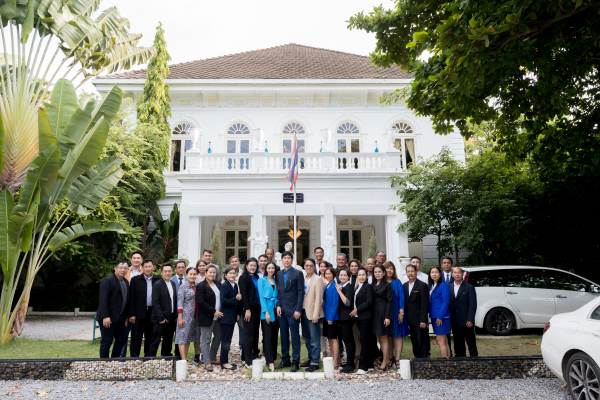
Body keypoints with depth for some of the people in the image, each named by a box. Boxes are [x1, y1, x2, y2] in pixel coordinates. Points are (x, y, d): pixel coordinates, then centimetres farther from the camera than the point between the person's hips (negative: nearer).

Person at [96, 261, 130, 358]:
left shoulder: (126, 282, 12)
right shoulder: (107, 281, -10)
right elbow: (103, 299, -17)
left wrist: (126, 316, 9)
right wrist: (105, 316, -23)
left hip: (120, 318, 8)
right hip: (108, 318, -7)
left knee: (122, 340, 10)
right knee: (107, 341, 0)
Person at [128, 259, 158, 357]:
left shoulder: (158, 280, 4)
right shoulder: (135, 280, 1)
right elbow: (131, 298, -1)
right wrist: (131, 314, -6)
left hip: (153, 313, 2)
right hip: (139, 313, -2)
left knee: (150, 337, 10)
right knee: (136, 337, 4)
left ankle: (148, 356, 20)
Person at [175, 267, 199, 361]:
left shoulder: (196, 286, 10)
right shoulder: (183, 286, -7)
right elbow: (179, 303, -11)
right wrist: (180, 317, -16)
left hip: (194, 316, 6)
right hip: (185, 315, -6)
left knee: (189, 337, 11)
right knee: (183, 337, -5)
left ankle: (186, 358, 17)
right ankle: (183, 359, -6)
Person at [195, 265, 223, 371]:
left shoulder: (218, 284, 11)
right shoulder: (201, 286, -9)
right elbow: (201, 302, -16)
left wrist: (219, 312, 3)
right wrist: (213, 312, -17)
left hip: (217, 316, 7)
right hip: (206, 317, -7)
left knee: (218, 337, 14)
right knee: (206, 339, 0)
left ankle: (212, 357, 29)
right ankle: (207, 362, 6)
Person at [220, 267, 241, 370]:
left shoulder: (235, 285, 10)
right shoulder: (224, 286, -13)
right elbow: (223, 301, -21)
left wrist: (237, 313, 11)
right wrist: (236, 298, -24)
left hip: (232, 317, 8)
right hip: (226, 317, -8)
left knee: (228, 340, 12)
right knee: (225, 340, -2)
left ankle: (224, 360, 21)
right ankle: (224, 362, 6)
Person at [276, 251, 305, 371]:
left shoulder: (298, 273, -3)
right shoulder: (279, 274, 12)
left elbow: (301, 292, -7)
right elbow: (278, 291, 13)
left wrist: (298, 310, -12)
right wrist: (278, 305, 1)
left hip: (293, 310, -4)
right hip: (281, 310, 5)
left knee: (295, 336, 0)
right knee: (284, 335, 10)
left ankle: (295, 362, 6)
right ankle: (285, 359, 20)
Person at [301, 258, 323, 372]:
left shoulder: (318, 279, -7)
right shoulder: (303, 279, 10)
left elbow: (318, 298, -11)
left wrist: (315, 314, -16)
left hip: (313, 313, -6)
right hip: (304, 312, 6)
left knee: (314, 339, -3)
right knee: (307, 338, 14)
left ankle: (315, 362, 3)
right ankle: (310, 359, 25)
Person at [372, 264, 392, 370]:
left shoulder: (387, 285, -6)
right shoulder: (373, 285, 9)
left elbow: (389, 301, -10)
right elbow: (372, 300, 8)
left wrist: (387, 316, -16)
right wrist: (371, 314, 2)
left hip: (383, 313, -6)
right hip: (375, 313, 6)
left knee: (383, 338, 1)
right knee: (379, 338, 10)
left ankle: (385, 362, 9)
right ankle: (386, 359, 20)